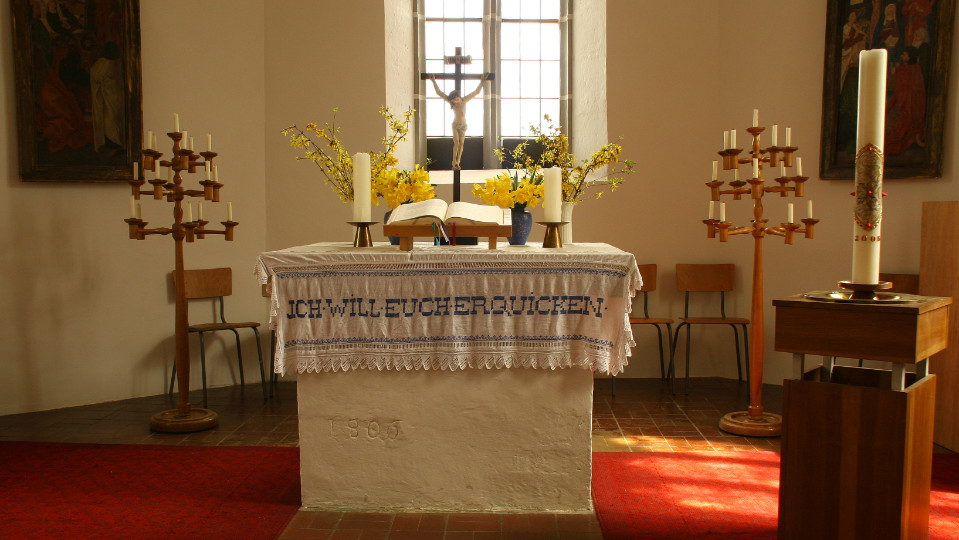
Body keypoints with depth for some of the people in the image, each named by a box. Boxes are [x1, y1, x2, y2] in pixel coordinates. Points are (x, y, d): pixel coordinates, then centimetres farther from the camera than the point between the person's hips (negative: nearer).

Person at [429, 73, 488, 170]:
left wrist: (481, 82, -9)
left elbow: (476, 92, -4)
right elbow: (439, 92, -4)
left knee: (461, 143, -2)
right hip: (455, 125, -1)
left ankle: (457, 162, 4)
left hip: (463, 125, 1)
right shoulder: (451, 102, -5)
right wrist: (434, 81, -6)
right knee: (456, 143, -11)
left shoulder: (464, 100, -5)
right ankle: (454, 162, -7)